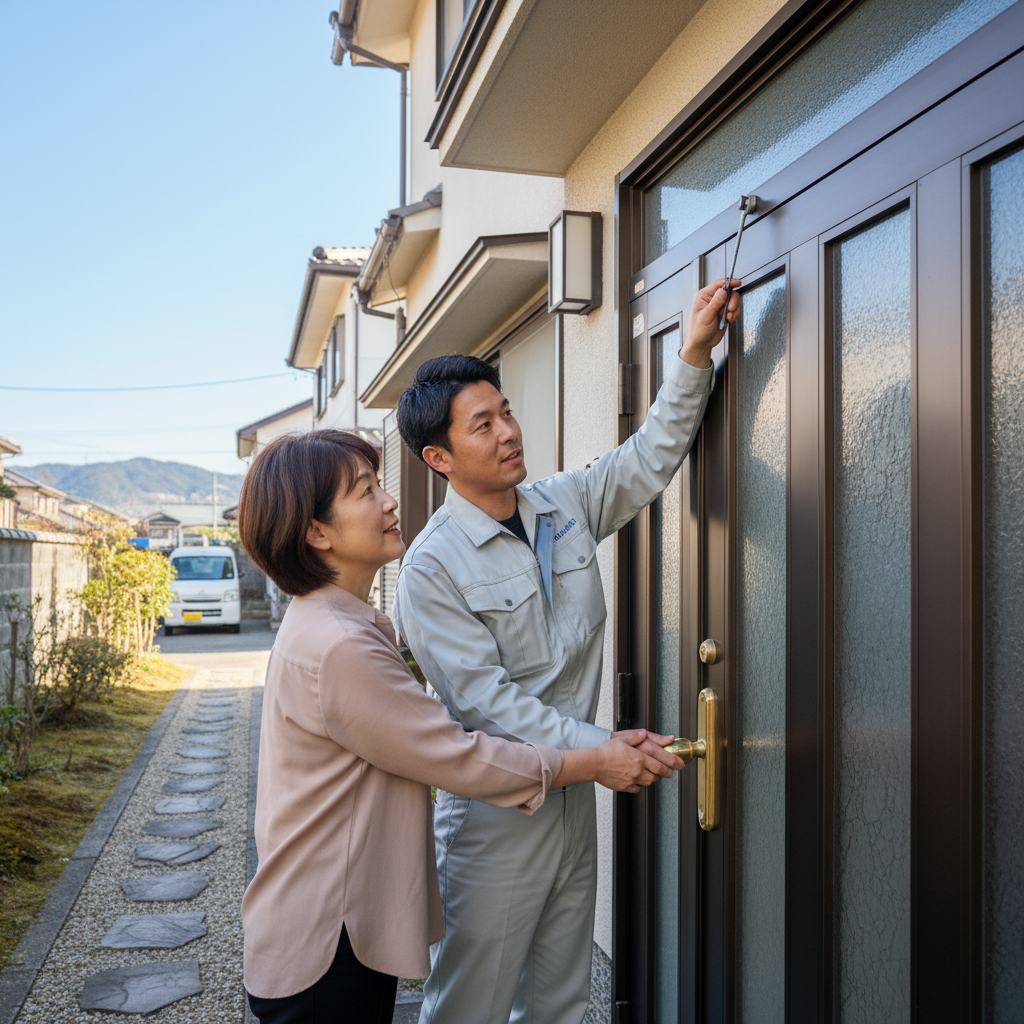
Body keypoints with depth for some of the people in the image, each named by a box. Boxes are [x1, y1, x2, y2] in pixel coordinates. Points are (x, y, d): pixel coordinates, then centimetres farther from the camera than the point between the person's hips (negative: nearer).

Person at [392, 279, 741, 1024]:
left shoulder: (567, 506, 2)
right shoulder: (432, 566, -17)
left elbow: (653, 455, 7)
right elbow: (483, 698, -21)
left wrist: (696, 352, -5)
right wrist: (601, 748, -24)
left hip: (573, 793, 6)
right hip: (494, 805, -6)